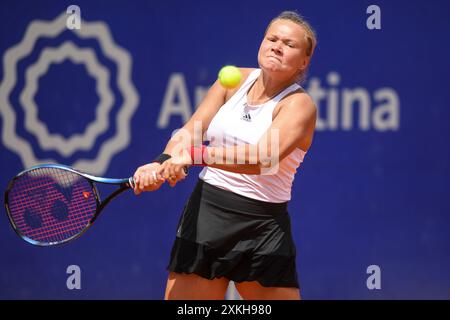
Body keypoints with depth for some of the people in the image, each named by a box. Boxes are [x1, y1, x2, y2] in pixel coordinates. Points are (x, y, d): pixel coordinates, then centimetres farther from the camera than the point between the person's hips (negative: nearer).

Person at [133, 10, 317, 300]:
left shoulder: (299, 104, -9)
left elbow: (263, 159, -25)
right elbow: (190, 131, -1)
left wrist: (196, 155, -36)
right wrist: (163, 162, -22)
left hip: (262, 231, -3)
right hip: (205, 214, 3)